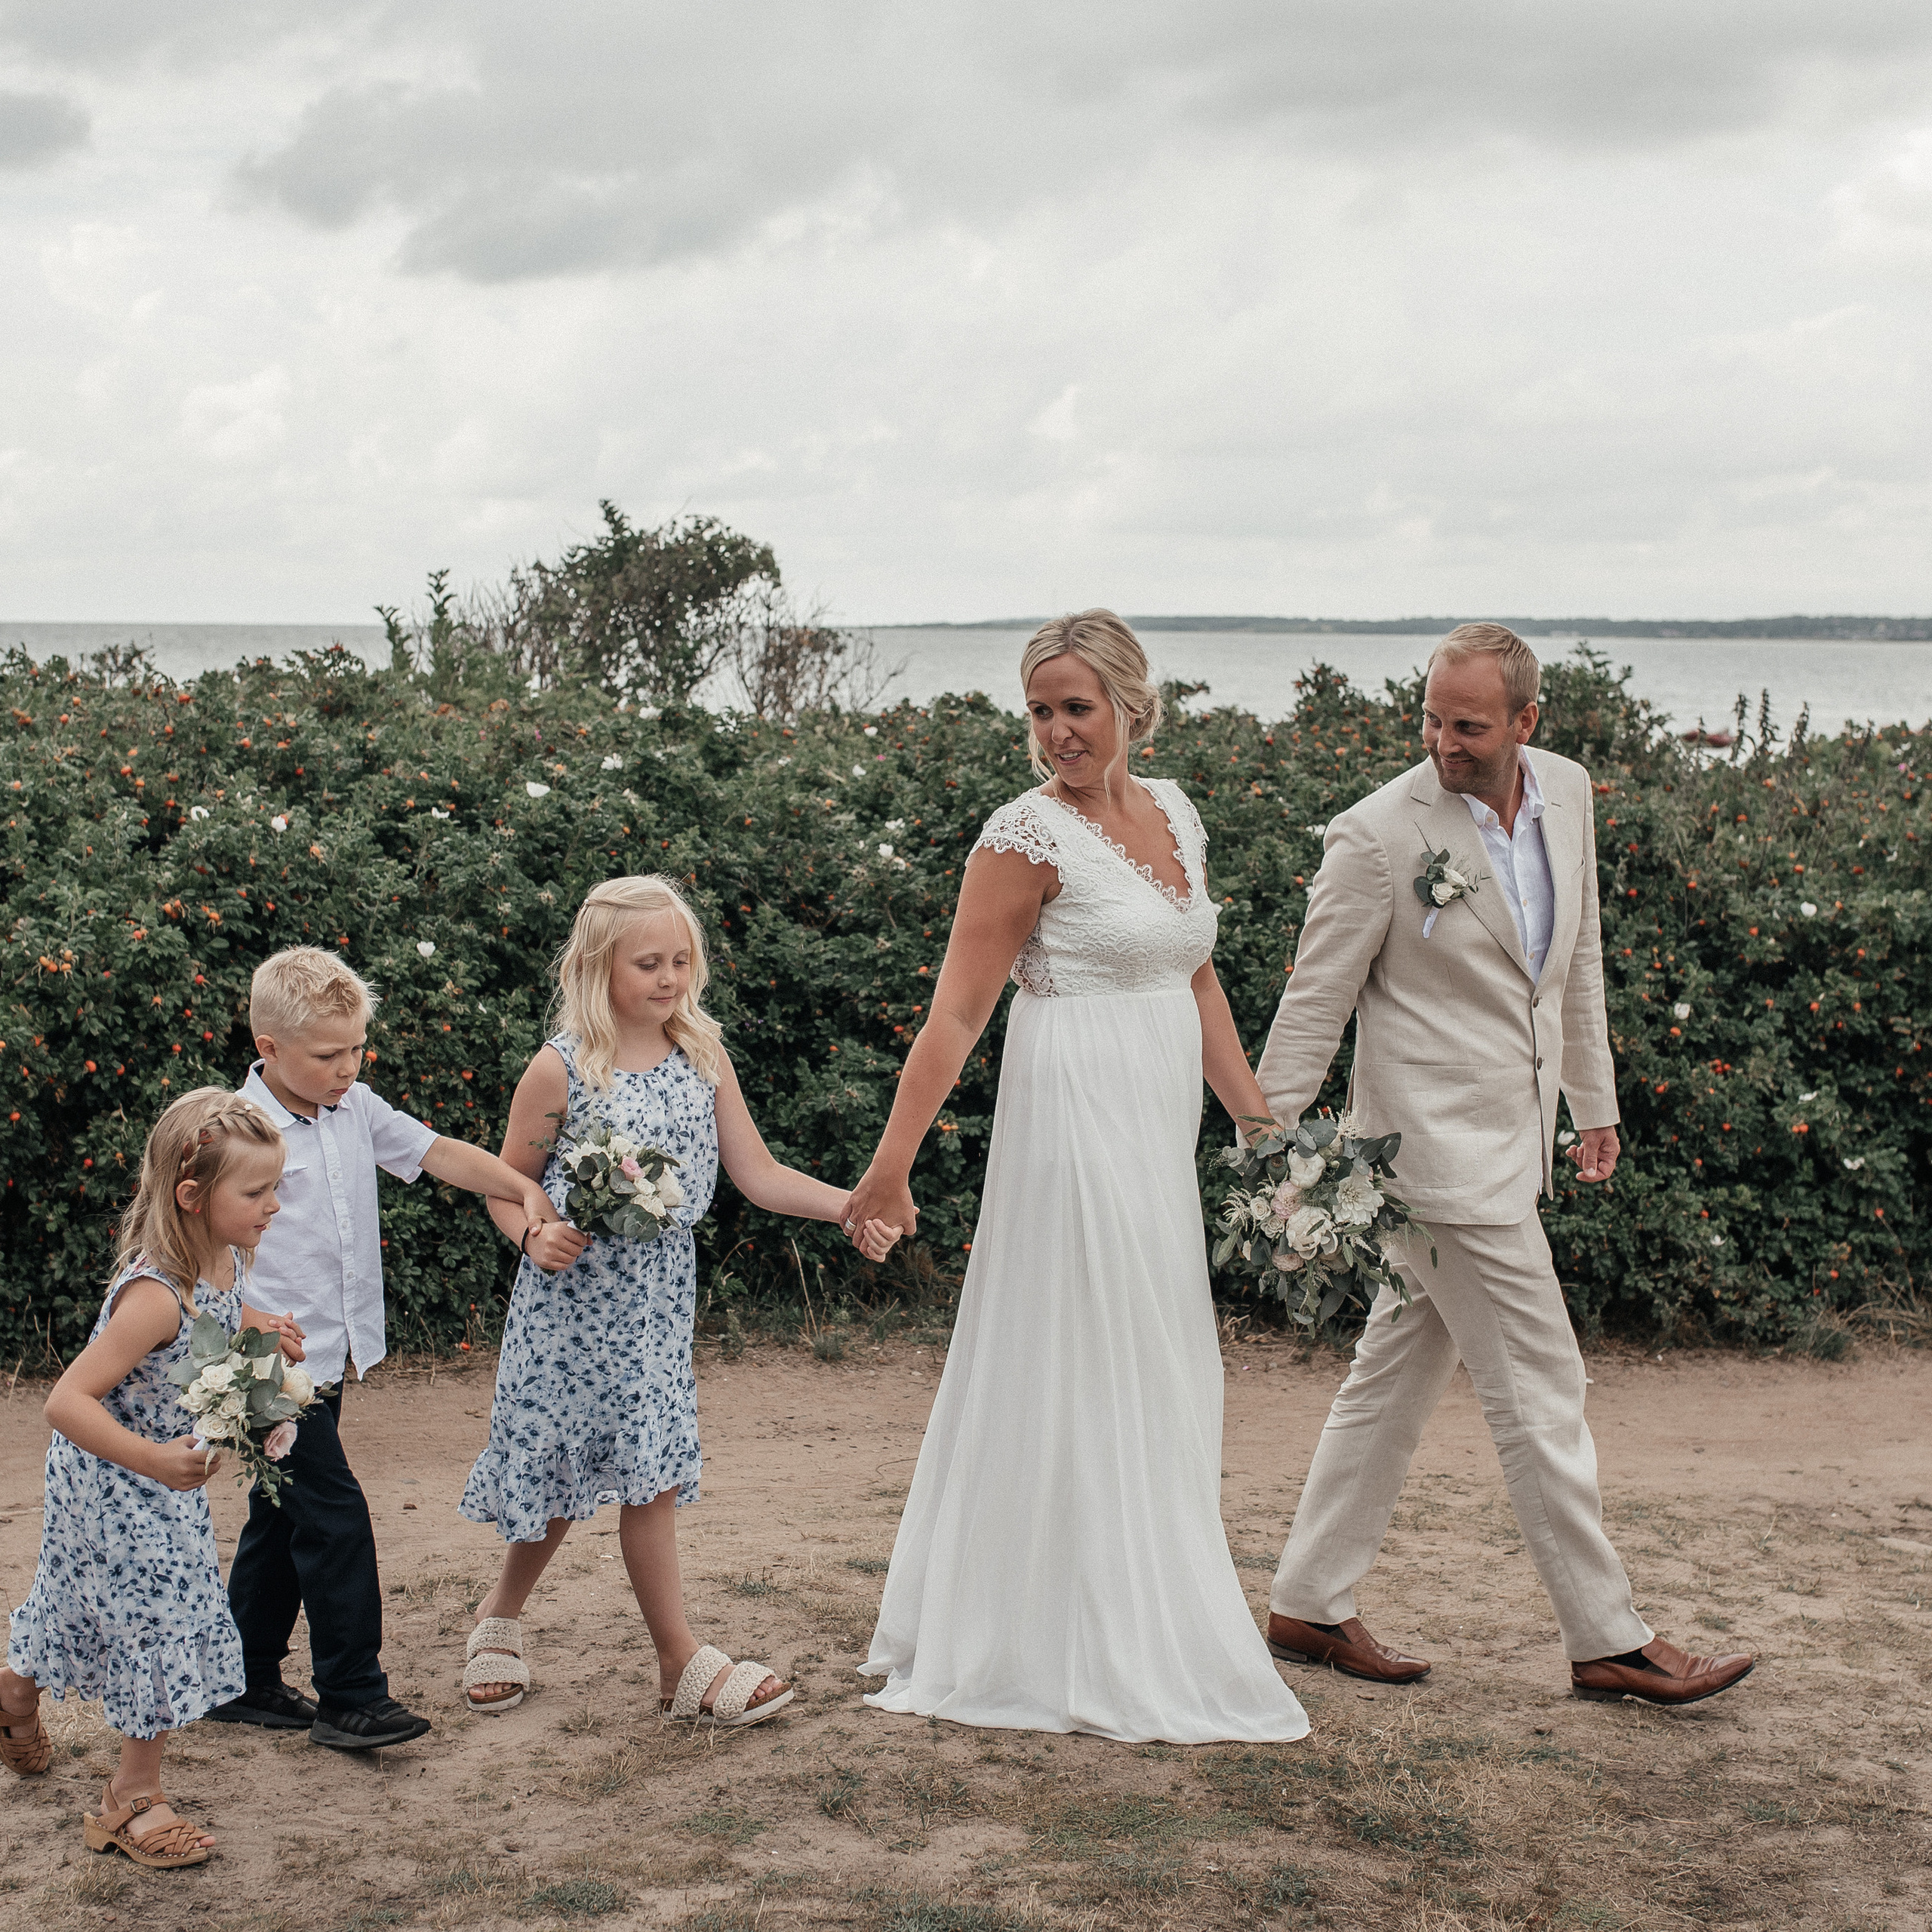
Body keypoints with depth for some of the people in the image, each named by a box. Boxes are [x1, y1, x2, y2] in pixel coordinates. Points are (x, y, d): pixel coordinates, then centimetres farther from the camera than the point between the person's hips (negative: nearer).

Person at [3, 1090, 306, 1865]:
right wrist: (154, 1460, -46)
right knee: (158, 1617, -1)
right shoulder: (155, 1295, -36)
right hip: (113, 1480, -8)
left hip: (166, 1474, 8)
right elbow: (67, 1401, -37)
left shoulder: (226, 1259, -10)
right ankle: (134, 1795, 16)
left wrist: (258, 1331, -5)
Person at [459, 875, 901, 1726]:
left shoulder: (702, 1055, 1)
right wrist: (534, 1237, -21)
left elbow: (758, 1175, 1)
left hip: (659, 1296, 4)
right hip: (574, 1295, -4)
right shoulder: (562, 1069, -10)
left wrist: (851, 1207, -13)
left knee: (648, 1469, 4)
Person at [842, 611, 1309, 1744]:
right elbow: (957, 1014, -12)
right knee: (1084, 1379, -2)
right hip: (1076, 1124, -8)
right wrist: (891, 1166, -16)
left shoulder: (1174, 813, 10)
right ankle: (1093, 1660, 8)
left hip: (1158, 1140, 8)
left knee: (1160, 1384, 14)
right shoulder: (1029, 835, -10)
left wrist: (1261, 1125, 14)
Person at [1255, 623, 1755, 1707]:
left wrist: (1596, 1102, 21)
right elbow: (1315, 1003, -9)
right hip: (1442, 1150, -7)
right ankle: (1610, 1640, 8)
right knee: (1542, 1395, -3)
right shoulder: (1378, 835, -15)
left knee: (1398, 1380, 13)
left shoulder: (1567, 792, 5)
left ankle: (1311, 1607, 23)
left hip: (1514, 1140, 7)